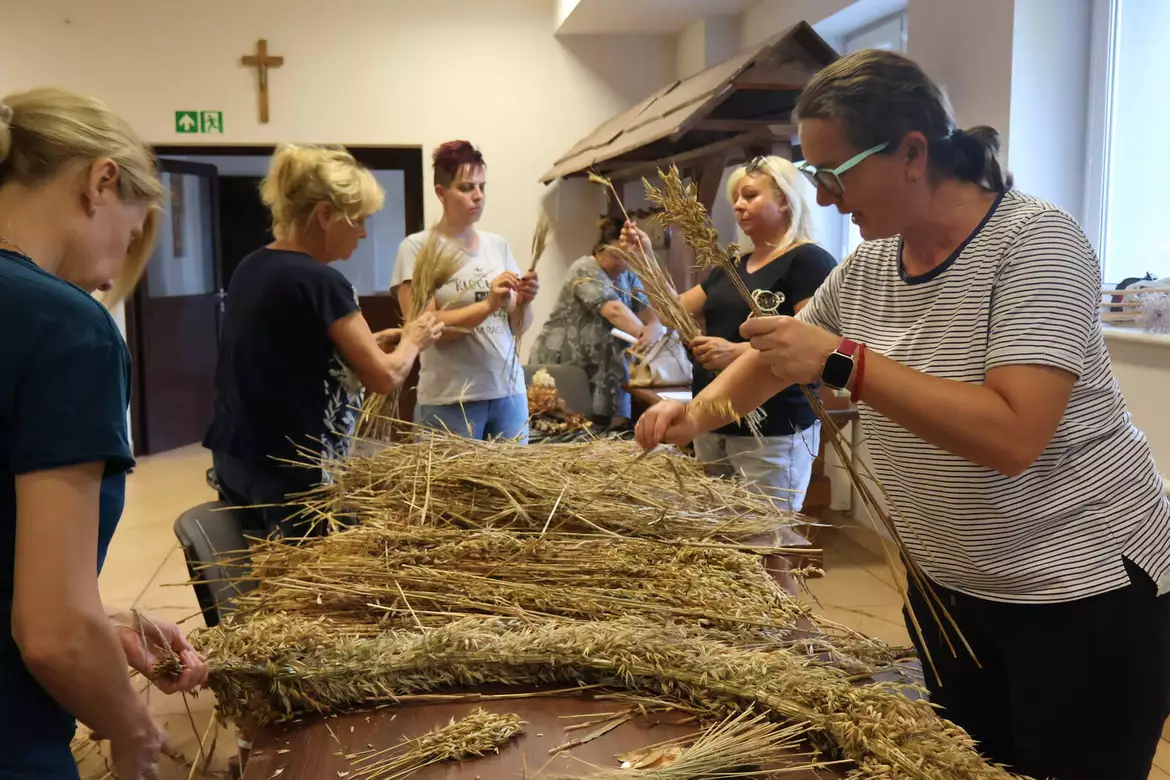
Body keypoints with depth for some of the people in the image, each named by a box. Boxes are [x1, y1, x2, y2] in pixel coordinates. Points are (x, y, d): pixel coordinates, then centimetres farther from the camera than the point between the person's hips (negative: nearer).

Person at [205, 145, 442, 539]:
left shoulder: (251, 268, 8)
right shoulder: (320, 281, -17)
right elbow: (384, 377, -13)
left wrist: (371, 342, 13)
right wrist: (412, 341, 6)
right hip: (292, 473, -9)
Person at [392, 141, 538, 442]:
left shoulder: (498, 245, 9)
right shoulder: (417, 247, -5)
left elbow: (518, 327, 10)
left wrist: (523, 302, -11)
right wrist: (488, 305, -23)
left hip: (509, 391, 5)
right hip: (450, 400, -4)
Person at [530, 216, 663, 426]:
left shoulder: (628, 278, 12)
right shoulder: (585, 270, -9)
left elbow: (651, 317, 0)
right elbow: (613, 310, -24)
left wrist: (652, 332, -23)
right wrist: (644, 336, -30)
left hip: (604, 371, 7)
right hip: (563, 365, -7)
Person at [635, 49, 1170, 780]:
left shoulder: (1036, 242, -21)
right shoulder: (868, 266, 0)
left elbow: (1012, 437, -32)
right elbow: (782, 354, 14)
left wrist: (844, 361, -32)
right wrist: (699, 413, -4)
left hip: (1082, 591, -6)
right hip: (949, 584, 7)